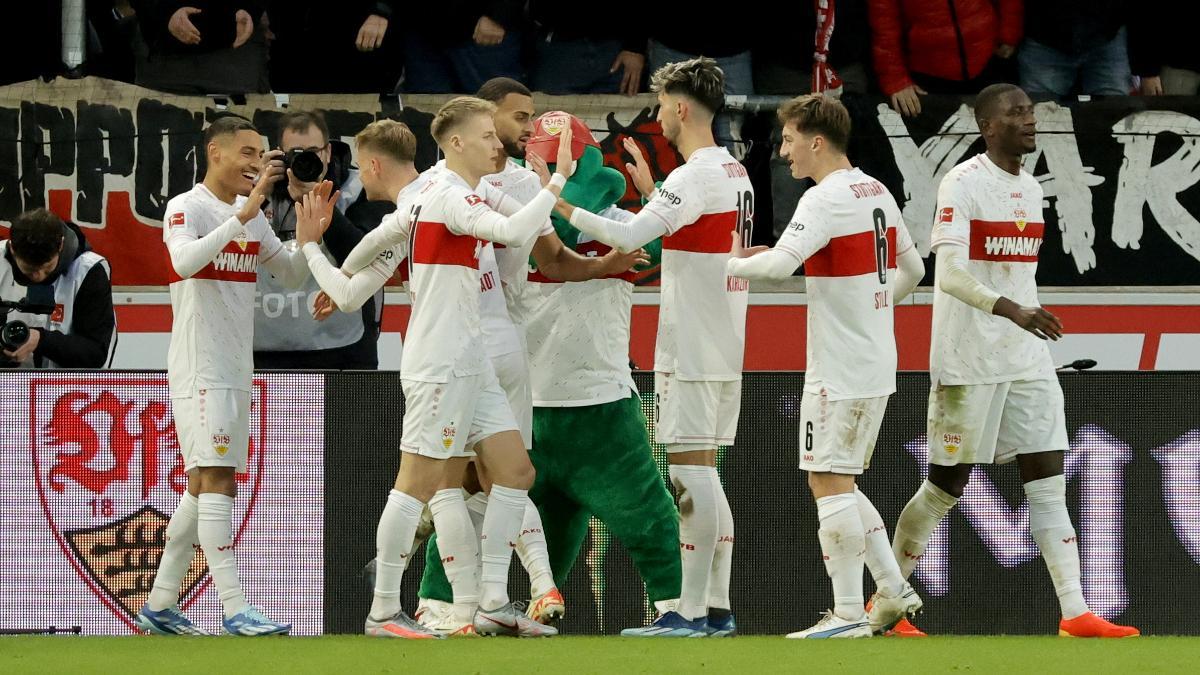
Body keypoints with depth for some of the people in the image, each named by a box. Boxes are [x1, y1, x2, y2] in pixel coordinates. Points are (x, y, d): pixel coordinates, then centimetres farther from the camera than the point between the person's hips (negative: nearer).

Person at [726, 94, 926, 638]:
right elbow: (911, 269, 21)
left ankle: (847, 613, -5)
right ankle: (893, 590, 14)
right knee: (842, 485, 17)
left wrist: (730, 263, -12)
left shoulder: (824, 200, -16)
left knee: (828, 482, -4)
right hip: (877, 364, 9)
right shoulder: (878, 194, 12)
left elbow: (780, 264, -28)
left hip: (838, 367, -9)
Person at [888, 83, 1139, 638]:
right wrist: (1012, 310, -34)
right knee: (947, 485, 0)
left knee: (1048, 480, -1)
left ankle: (1075, 612, -6)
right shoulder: (962, 184, -12)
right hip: (969, 362, -7)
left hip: (1027, 362, 7)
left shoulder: (1031, 189, 13)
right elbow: (950, 273, -22)